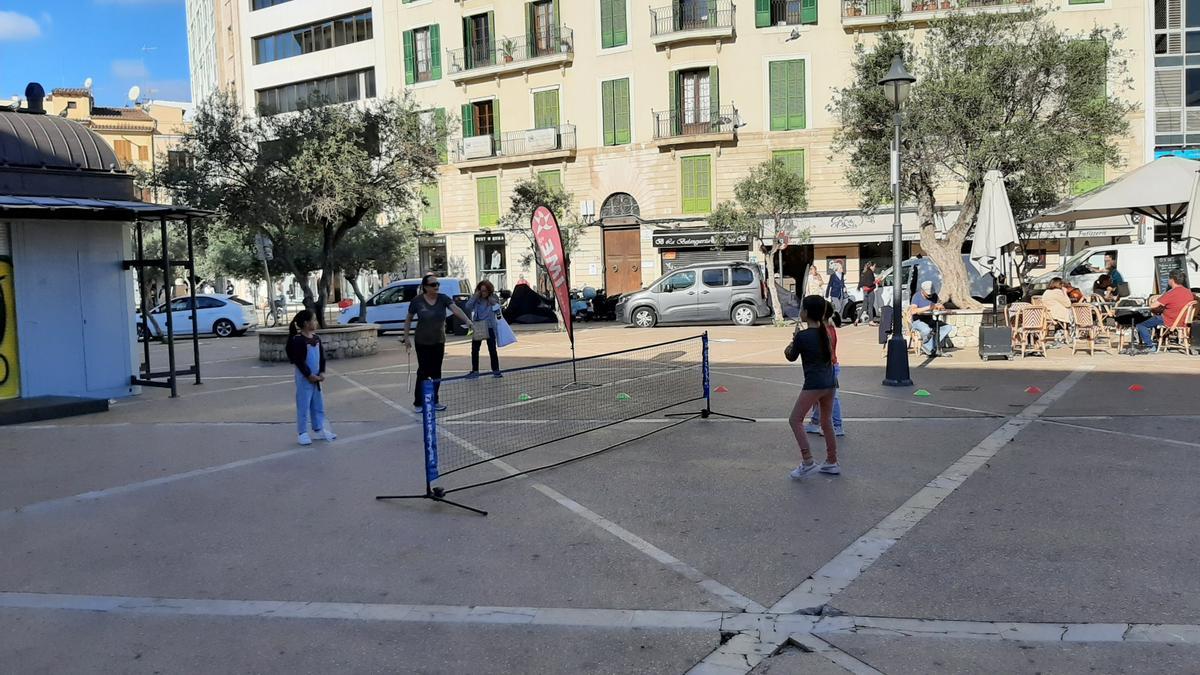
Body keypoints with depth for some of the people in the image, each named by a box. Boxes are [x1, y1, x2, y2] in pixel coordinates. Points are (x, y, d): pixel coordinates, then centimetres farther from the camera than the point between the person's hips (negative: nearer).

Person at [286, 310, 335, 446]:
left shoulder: (316, 338, 6)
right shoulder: (298, 340, -17)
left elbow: (322, 356, 9)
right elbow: (299, 361, -20)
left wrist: (322, 372, -2)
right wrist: (309, 375, -19)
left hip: (316, 377, 8)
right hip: (304, 378, -8)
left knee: (318, 404, 14)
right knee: (303, 405, -1)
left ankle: (319, 428, 25)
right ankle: (302, 432, 6)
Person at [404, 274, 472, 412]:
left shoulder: (443, 299, -7)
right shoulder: (417, 301, -11)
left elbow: (456, 309, -24)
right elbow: (408, 320, 3)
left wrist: (467, 321, -41)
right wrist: (406, 337, -1)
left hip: (439, 342, 3)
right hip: (422, 343, -3)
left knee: (436, 372, 10)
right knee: (423, 372, -1)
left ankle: (434, 401, 23)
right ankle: (418, 403, 10)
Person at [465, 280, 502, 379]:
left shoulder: (493, 299, -3)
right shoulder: (476, 298, -1)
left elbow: (498, 311, -3)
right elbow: (468, 306, -13)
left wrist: (493, 302, -17)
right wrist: (475, 296, -16)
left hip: (489, 327, -2)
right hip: (477, 327, 2)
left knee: (492, 350, 1)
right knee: (474, 350, 7)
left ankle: (496, 370, 9)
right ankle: (475, 371, 17)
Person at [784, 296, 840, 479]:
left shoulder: (802, 336, -14)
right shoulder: (824, 332, 7)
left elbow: (791, 357, 1)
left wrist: (793, 339, 15)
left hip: (814, 384, -8)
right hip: (830, 382, 8)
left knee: (795, 420, 1)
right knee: (827, 422, 17)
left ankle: (808, 462, -6)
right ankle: (832, 462, 24)